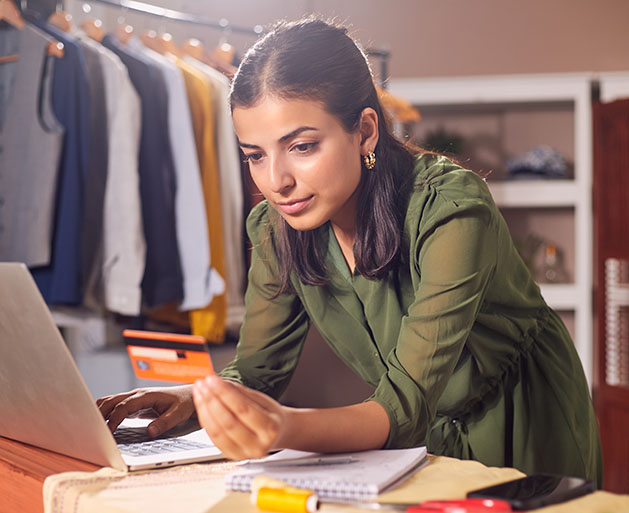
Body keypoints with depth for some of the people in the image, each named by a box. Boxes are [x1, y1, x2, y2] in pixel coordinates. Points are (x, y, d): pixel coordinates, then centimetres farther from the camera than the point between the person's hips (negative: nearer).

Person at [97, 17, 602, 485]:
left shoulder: (451, 210, -29)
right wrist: (195, 396, -26)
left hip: (525, 430, -2)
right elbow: (257, 368, -4)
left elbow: (406, 406, -34)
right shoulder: (276, 229, -12)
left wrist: (286, 428, -53)